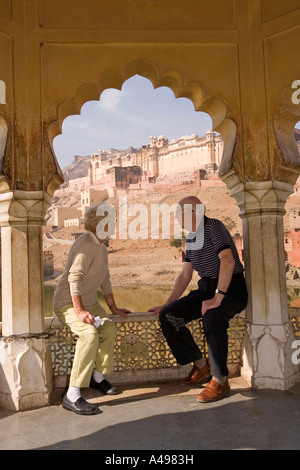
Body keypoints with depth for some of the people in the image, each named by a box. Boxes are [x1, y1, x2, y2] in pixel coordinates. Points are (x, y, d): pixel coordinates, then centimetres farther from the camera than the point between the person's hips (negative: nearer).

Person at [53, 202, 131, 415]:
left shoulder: (102, 248, 10)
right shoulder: (85, 244, -20)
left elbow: (105, 279, 16)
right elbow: (75, 278, -27)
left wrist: (113, 308, 16)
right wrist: (79, 311, -31)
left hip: (89, 302, 9)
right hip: (68, 303, -9)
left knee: (110, 328, -8)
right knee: (90, 334, -29)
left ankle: (98, 376, 14)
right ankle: (72, 395, -28)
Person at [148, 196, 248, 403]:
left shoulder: (214, 227, -14)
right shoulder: (191, 238, 13)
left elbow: (228, 261, -28)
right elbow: (185, 275, 17)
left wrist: (218, 298, -32)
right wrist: (165, 305, 12)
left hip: (231, 287, -8)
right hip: (207, 288, 8)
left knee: (212, 317, -38)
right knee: (168, 316, -7)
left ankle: (220, 380, -19)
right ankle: (201, 365, 5)